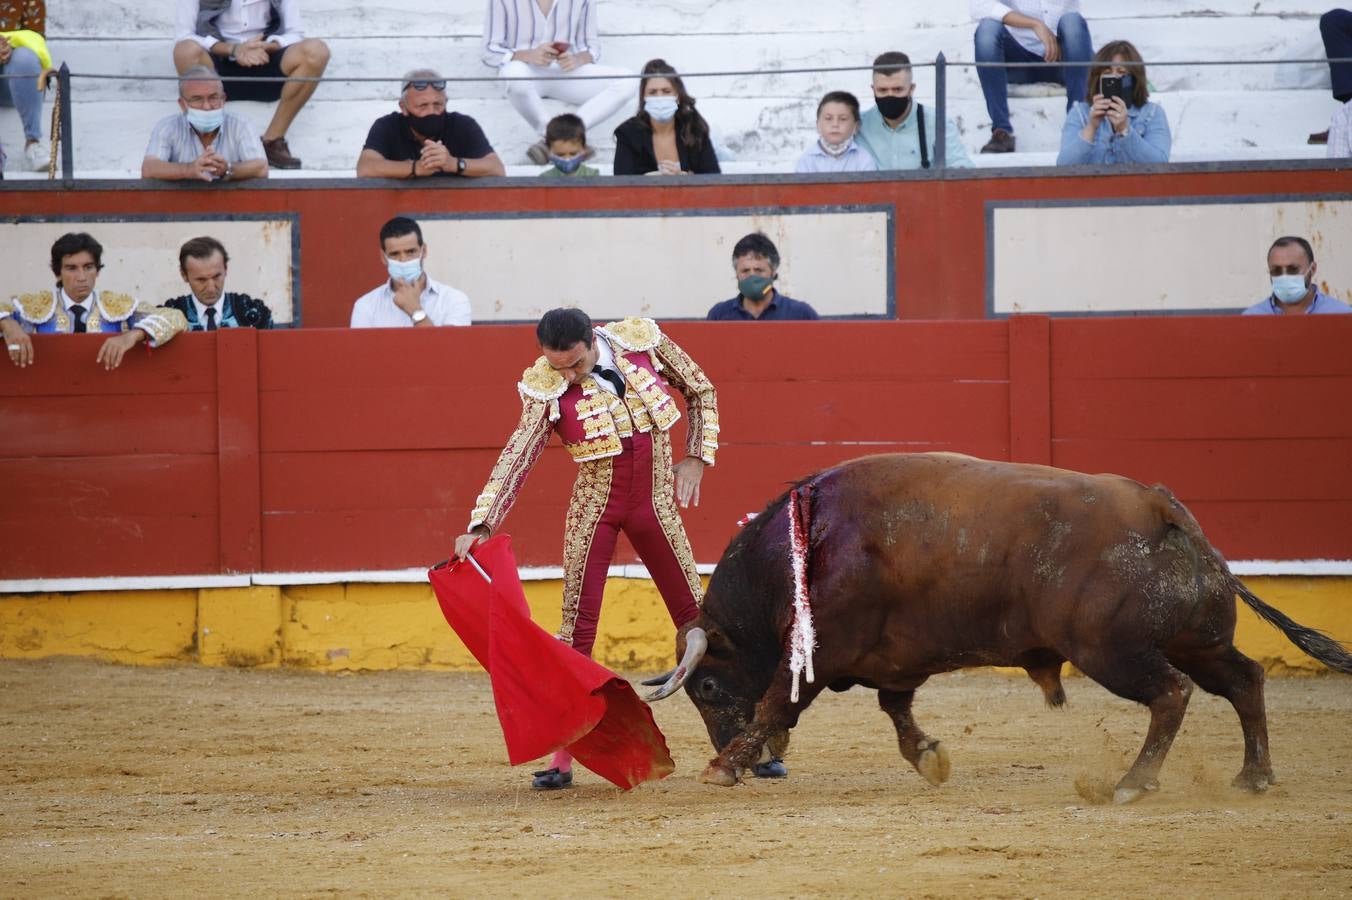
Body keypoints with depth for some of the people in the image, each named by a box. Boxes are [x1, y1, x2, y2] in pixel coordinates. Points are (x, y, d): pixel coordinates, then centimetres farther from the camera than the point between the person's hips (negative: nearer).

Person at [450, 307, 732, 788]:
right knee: (577, 627, -4)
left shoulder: (644, 341, -13)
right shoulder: (546, 389, -16)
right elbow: (517, 458, -20)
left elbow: (701, 392, 3)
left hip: (655, 505, 1)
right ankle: (562, 758, 0)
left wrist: (695, 457, -3)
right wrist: (481, 524, -30)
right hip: (594, 508, -1)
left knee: (697, 620, 6)